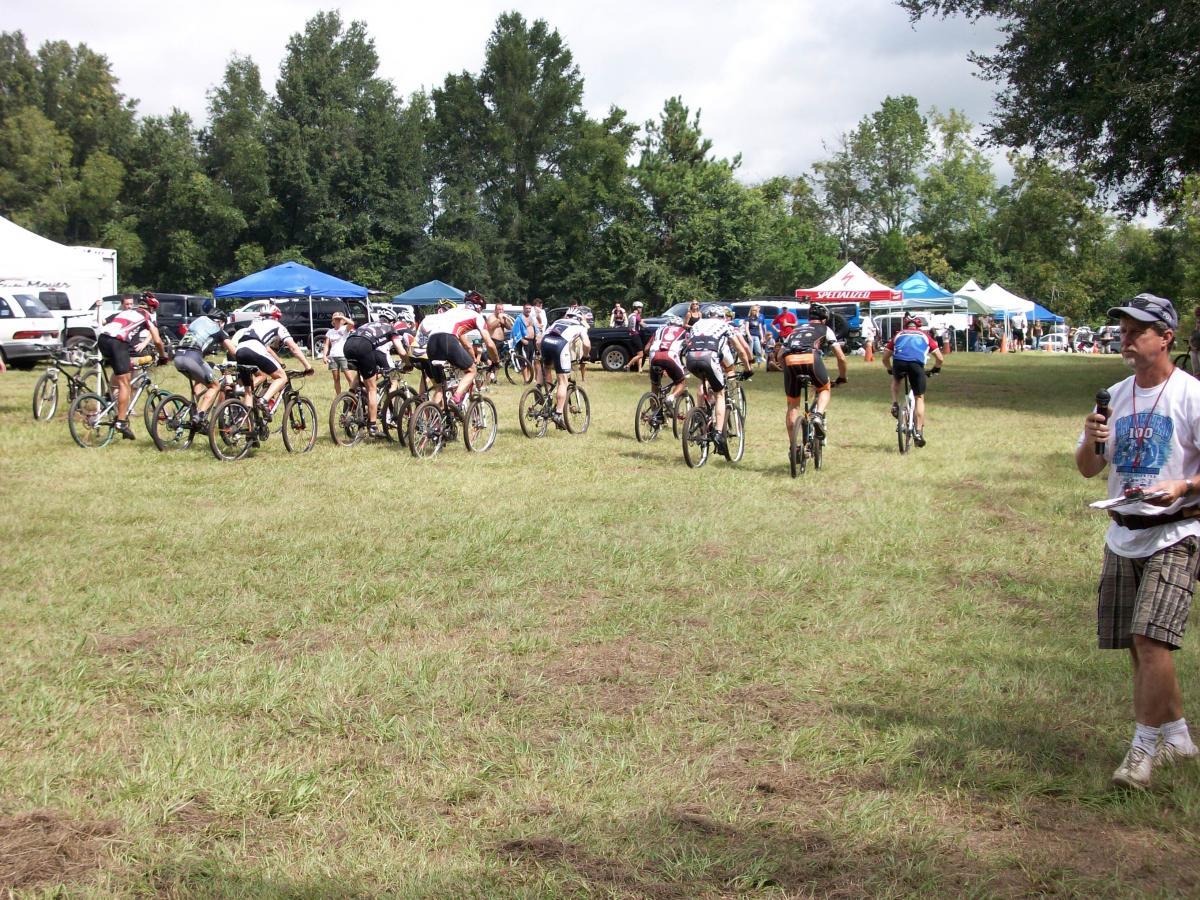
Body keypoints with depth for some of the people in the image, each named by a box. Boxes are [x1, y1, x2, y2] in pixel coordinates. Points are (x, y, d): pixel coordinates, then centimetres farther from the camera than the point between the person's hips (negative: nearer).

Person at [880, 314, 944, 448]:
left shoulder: (899, 335, 31)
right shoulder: (924, 336, 29)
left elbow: (885, 357, 30)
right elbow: (940, 359, 25)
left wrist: (890, 370, 47)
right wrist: (936, 369, 45)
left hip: (899, 362, 1)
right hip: (917, 364, -1)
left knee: (896, 380, 37)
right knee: (920, 398, 12)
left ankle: (895, 405, 16)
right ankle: (919, 432, 6)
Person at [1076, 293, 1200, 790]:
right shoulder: (1115, 396, 10)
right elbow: (1088, 468, 13)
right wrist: (1090, 441, -8)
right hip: (1123, 536, 7)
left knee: (1151, 639, -17)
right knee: (1137, 646, 11)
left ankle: (1145, 745, -6)